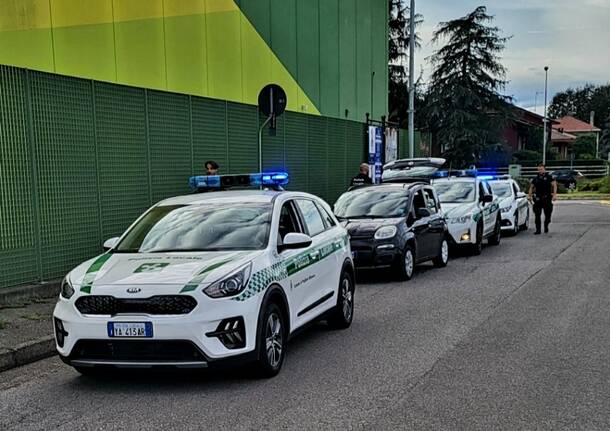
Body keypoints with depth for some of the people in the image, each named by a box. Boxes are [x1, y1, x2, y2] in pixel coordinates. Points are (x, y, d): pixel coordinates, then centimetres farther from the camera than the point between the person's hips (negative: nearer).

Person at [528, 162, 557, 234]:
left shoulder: (549, 177, 1)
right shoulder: (535, 178, 12)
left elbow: (554, 185, -3)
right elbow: (531, 187, 20)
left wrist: (554, 194, -15)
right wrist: (529, 195, 10)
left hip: (547, 198, -3)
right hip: (538, 199, 3)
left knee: (548, 214, 3)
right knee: (537, 215, -1)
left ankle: (546, 226, 27)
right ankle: (538, 230, 3)